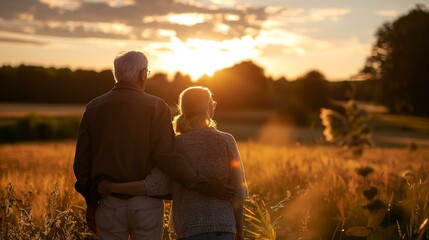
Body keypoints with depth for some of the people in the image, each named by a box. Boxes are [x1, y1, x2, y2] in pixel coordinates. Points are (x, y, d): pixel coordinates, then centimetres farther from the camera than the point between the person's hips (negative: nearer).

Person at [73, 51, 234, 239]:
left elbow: (82, 161, 3)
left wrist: (90, 203, 14)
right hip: (146, 204, -2)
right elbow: (166, 156, -20)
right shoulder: (156, 107, -8)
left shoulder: (94, 108, 2)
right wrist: (202, 185, -16)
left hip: (110, 204, 2)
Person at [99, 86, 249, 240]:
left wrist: (112, 187, -4)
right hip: (222, 221, -1)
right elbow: (237, 190, -3)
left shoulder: (175, 145, -5)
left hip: (189, 226, 1)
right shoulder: (226, 141, -4)